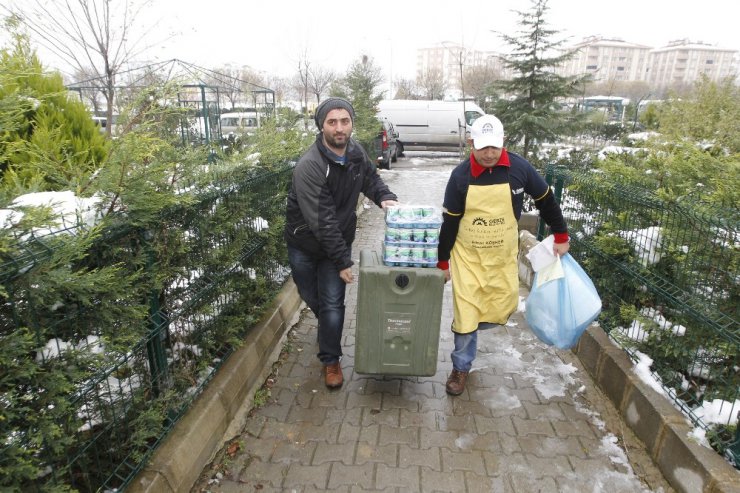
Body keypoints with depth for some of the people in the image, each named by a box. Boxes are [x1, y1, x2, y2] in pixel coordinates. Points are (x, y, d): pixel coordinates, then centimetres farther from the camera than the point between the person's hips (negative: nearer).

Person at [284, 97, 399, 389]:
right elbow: (322, 222, -30)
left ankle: (330, 360, 20)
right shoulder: (310, 166, -29)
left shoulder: (355, 151, -10)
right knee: (311, 297, 18)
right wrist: (343, 261, -26)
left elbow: (370, 177, 11)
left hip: (339, 241, 3)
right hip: (304, 244, -2)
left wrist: (385, 197, -10)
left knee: (332, 303, 1)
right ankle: (328, 329, 51)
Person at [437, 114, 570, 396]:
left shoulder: (519, 167, -11)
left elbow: (545, 200, 4)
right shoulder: (460, 175, -13)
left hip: (503, 256, 2)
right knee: (465, 313, 1)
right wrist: (442, 262, -2)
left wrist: (561, 237, 9)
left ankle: (466, 329, 38)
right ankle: (461, 368, 22)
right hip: (467, 255, -2)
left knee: (503, 307, 6)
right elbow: (449, 222, -6)